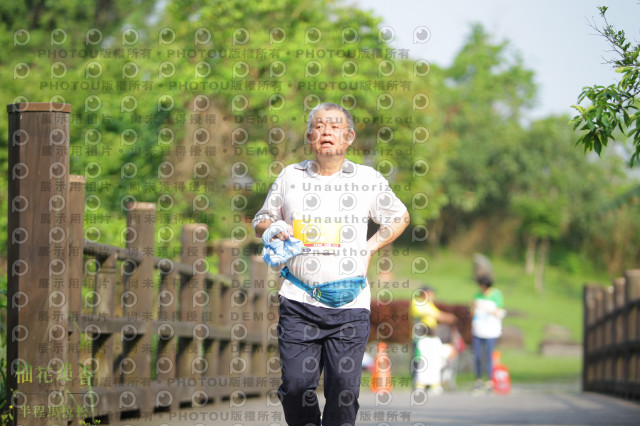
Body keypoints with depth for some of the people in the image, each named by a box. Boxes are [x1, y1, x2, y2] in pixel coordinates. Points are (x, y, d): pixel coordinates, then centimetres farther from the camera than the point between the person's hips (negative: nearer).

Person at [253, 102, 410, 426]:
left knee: (344, 390, -4)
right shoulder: (290, 176, 8)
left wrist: (370, 248, 7)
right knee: (296, 386, -5)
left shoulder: (369, 180, 5)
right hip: (299, 301, 1)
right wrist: (274, 229, -4)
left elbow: (400, 218, 20)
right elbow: (261, 221, 19)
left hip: (349, 303, -1)